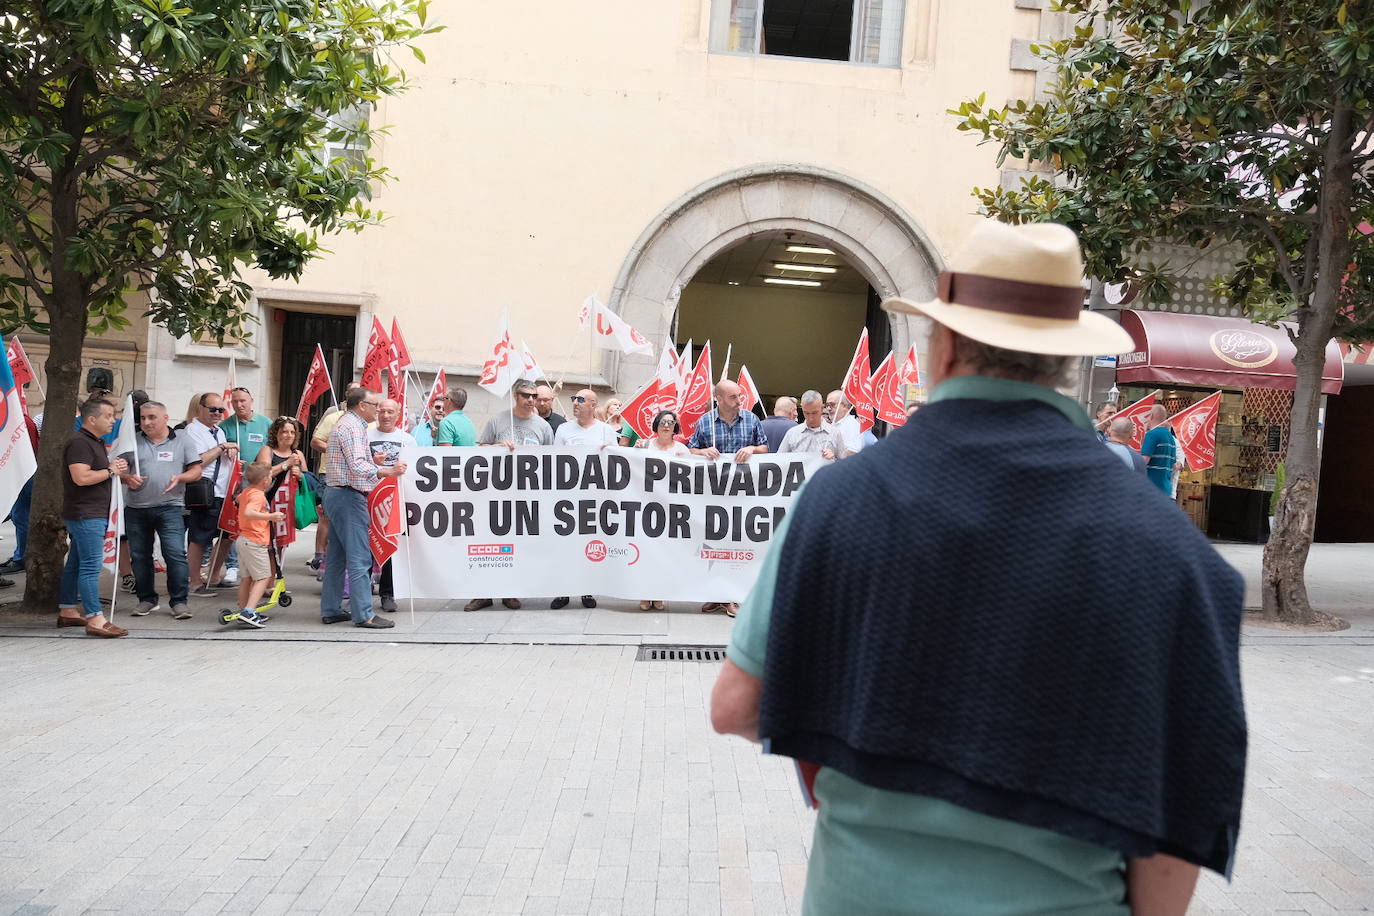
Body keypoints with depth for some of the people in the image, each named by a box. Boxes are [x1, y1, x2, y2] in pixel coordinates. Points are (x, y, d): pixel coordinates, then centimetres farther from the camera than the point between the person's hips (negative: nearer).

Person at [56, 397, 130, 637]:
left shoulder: (96, 442, 19)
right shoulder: (80, 442, -15)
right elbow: (81, 477, -26)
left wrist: (115, 467, 9)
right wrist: (110, 471, -14)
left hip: (94, 514, 11)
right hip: (85, 514, -11)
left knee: (76, 563, 15)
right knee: (91, 565, -12)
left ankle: (67, 611, 23)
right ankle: (95, 619, -14)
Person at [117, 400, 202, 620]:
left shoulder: (182, 440, 6)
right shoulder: (133, 441, 11)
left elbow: (196, 470, 5)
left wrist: (179, 478, -14)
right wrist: (127, 478, -11)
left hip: (169, 508, -3)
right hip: (136, 509, 3)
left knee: (175, 553, -11)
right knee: (139, 556, 9)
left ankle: (179, 601, -3)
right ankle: (147, 599, 23)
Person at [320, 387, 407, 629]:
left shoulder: (348, 424, 20)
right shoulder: (352, 427, -13)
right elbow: (357, 466, -25)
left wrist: (374, 461, 17)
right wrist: (387, 471, -31)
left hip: (337, 493, 11)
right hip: (348, 495, -11)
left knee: (337, 557, 13)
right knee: (359, 558, -9)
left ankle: (330, 610, 18)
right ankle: (364, 615, -8)